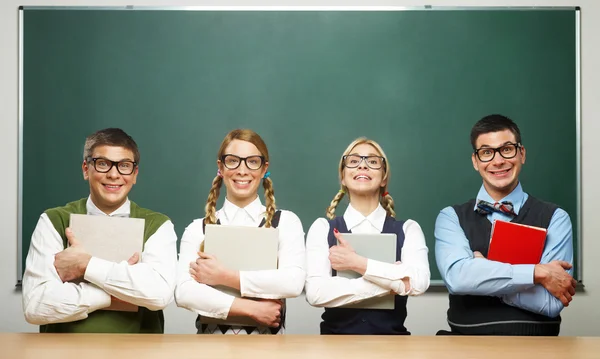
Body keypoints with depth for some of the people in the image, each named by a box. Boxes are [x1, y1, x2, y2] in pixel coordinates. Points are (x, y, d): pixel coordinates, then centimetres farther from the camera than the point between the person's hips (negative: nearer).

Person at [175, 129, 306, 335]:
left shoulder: (286, 222, 5)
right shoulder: (197, 229, 5)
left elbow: (293, 283, -10)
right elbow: (184, 292, -8)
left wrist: (224, 276, -11)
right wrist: (253, 309, -12)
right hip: (212, 342, 0)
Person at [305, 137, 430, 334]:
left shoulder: (407, 229, 7)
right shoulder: (322, 228, 5)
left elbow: (419, 283, -11)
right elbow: (315, 293, -10)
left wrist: (357, 263, -11)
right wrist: (391, 282, -10)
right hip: (336, 337, 0)